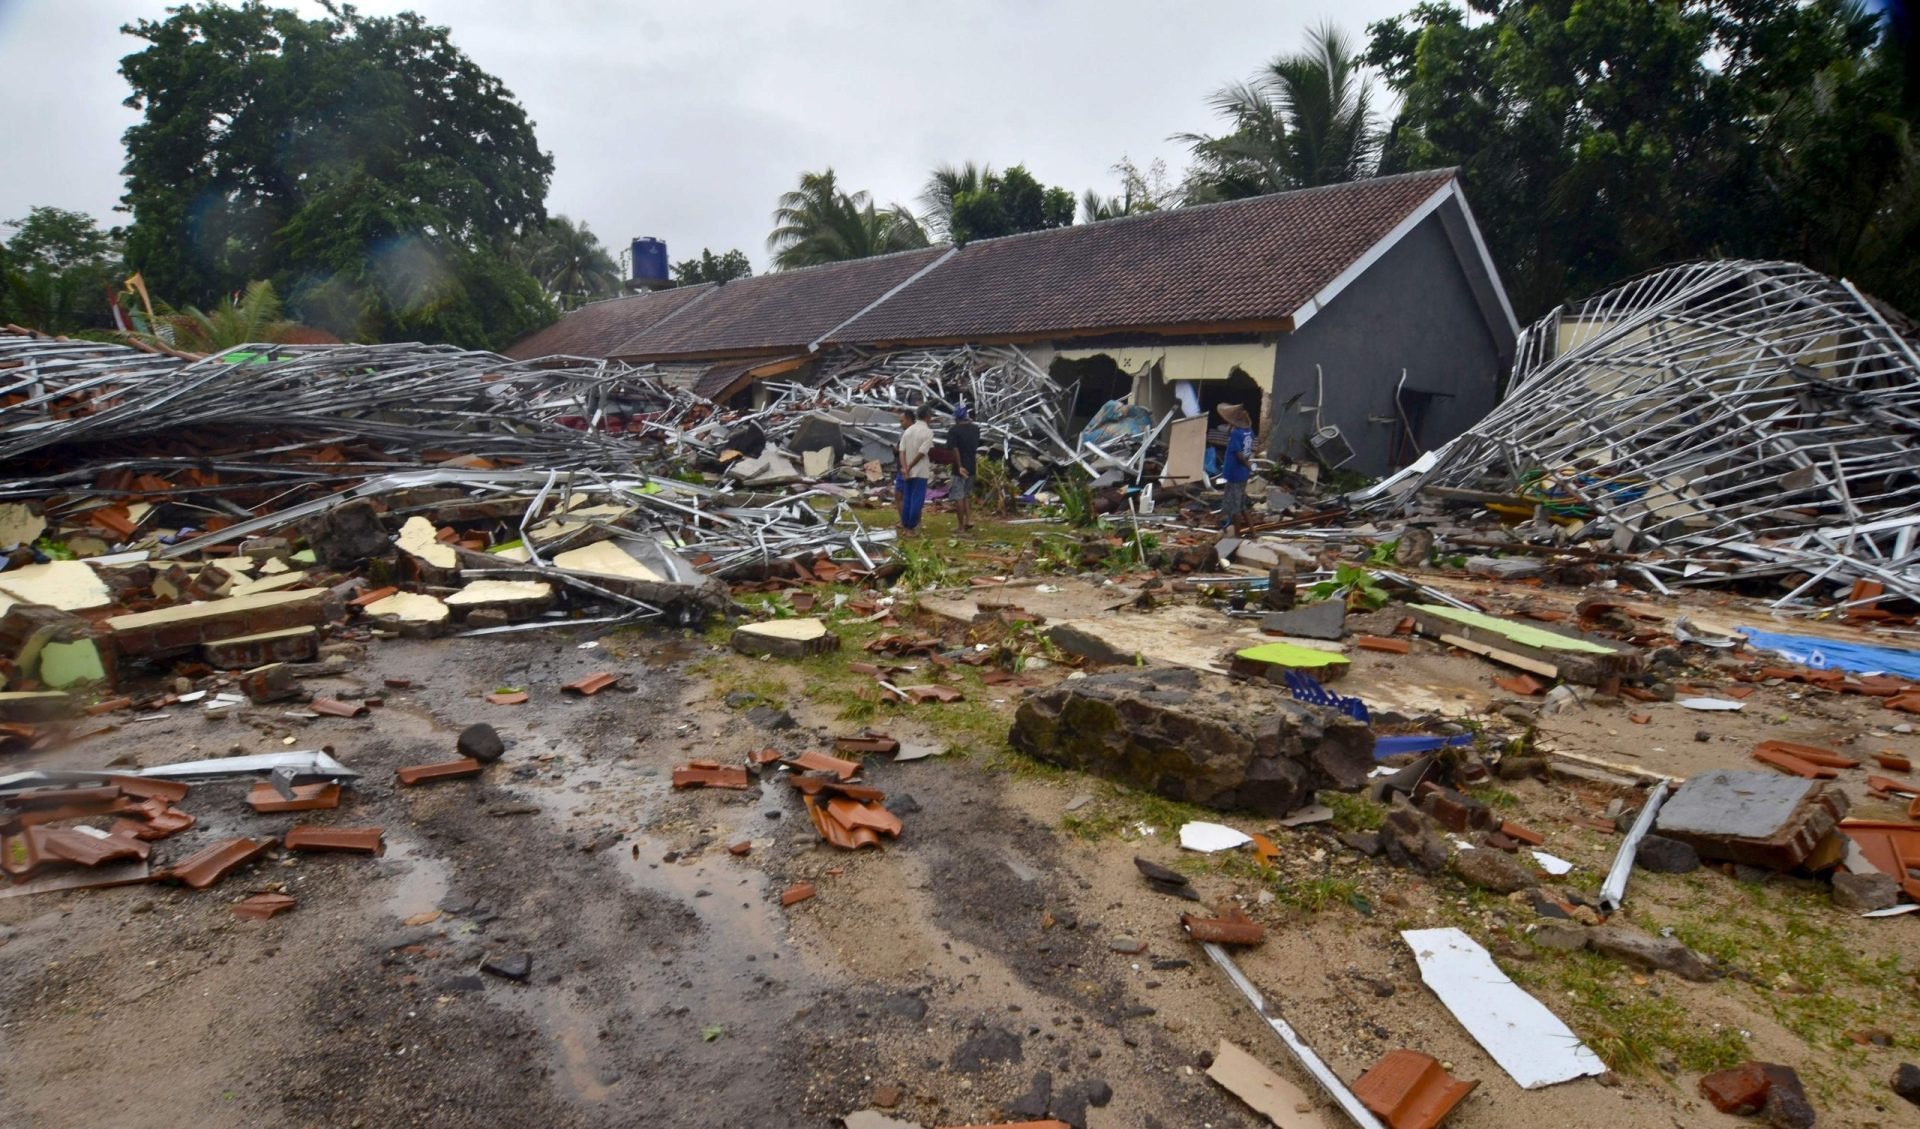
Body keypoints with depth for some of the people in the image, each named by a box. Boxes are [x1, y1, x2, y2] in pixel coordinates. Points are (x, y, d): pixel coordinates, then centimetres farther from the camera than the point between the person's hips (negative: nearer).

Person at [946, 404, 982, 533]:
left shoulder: (954, 430, -13)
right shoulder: (975, 428, 6)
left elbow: (955, 449, -19)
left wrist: (960, 466, -17)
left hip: (960, 467, -6)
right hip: (971, 466, 6)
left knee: (958, 497, 0)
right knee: (967, 495, 21)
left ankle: (961, 527, 1)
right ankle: (969, 519, 12)